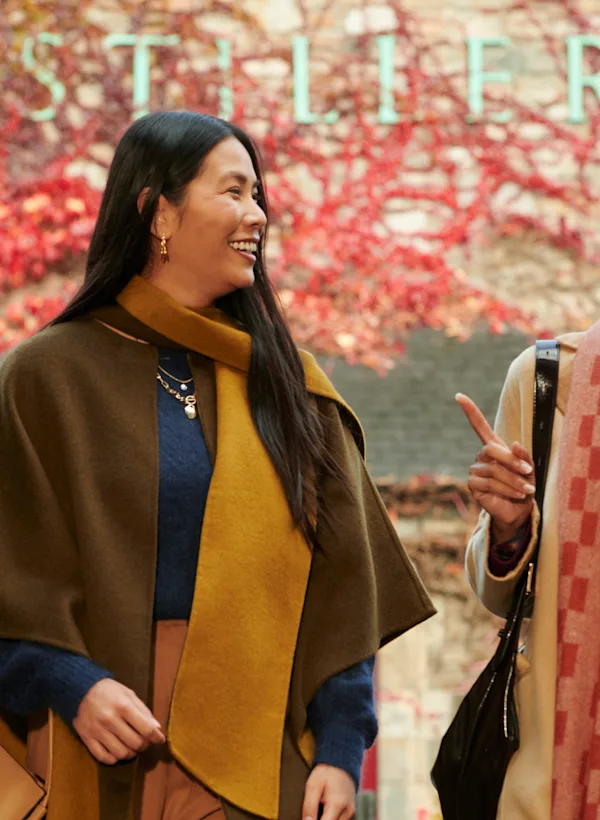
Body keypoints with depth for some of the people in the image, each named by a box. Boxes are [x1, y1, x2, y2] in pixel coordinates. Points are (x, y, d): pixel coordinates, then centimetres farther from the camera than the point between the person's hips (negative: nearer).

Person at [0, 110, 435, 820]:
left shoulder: (286, 382, 9)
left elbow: (339, 584, 5)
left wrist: (340, 749, -4)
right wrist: (72, 684, -20)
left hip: (262, 748, 2)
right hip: (106, 754, -2)